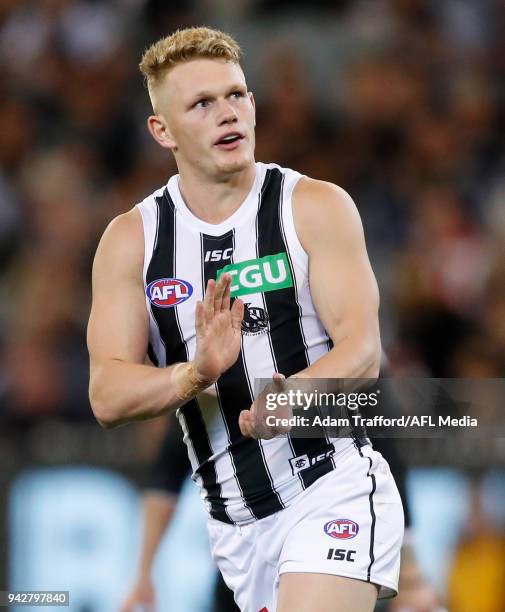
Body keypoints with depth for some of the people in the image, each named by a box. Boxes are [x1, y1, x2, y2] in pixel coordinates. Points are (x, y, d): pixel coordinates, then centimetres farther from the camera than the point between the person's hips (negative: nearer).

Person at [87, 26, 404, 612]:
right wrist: (198, 372, -25)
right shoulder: (130, 240, 3)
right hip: (234, 519, 4)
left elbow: (362, 351, -13)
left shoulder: (317, 207, -4)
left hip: (335, 486, -4)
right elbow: (107, 397, -5)